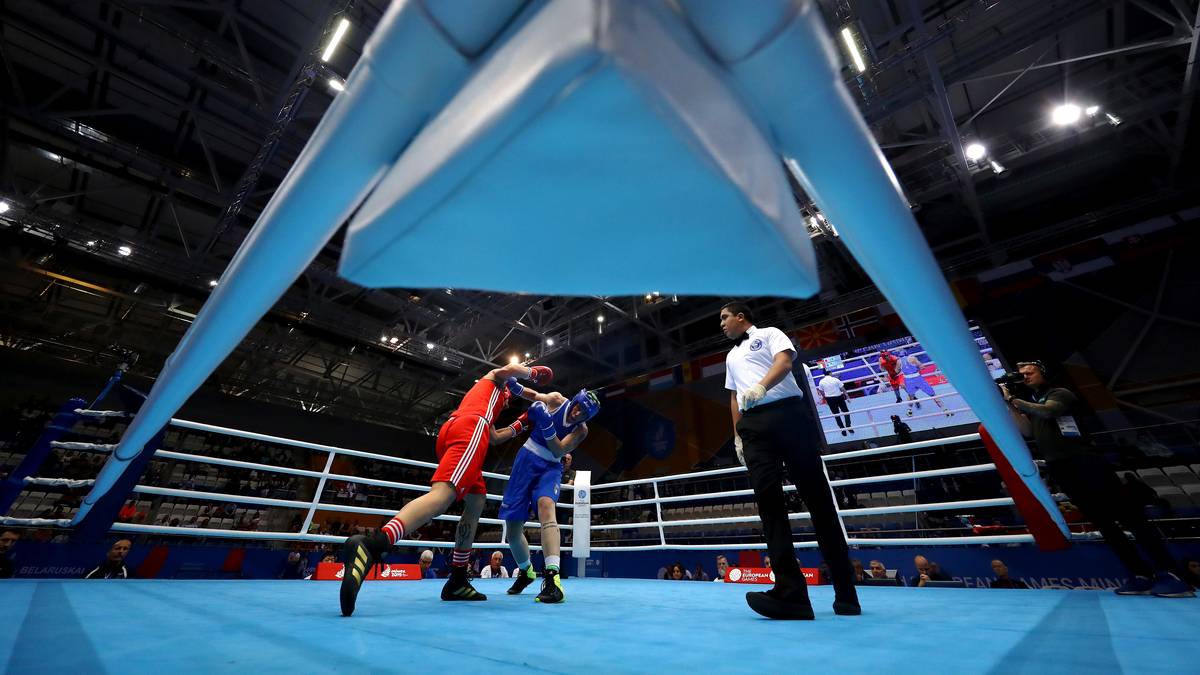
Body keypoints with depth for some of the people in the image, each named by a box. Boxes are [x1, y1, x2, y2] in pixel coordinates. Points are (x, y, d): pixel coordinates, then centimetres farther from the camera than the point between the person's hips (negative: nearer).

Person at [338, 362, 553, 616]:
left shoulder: (483, 398, 45)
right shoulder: (495, 378, 29)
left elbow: (494, 438, 44)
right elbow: (511, 369, 5)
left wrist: (519, 425, 51)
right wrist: (533, 372, 24)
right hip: (469, 428, -9)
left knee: (476, 504, 14)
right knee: (442, 495, -27)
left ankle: (457, 581, 11)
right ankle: (371, 546, -47)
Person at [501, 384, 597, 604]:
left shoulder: (581, 430, -12)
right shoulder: (555, 400, -9)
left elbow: (558, 451, -21)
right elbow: (534, 395, 8)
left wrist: (546, 424, -35)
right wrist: (515, 386, -11)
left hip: (550, 468, -2)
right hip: (526, 460, 2)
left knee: (546, 505, -35)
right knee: (512, 525, 6)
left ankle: (552, 577, -38)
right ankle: (526, 572, 33)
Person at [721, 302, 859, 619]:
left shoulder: (769, 334, 13)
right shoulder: (731, 356, 30)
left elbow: (784, 360, -7)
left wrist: (761, 387, -26)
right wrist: (737, 434, 16)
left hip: (788, 413, -5)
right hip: (753, 425, 5)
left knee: (817, 495, -3)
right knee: (767, 497, -10)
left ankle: (846, 592, 6)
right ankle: (791, 592, -13)